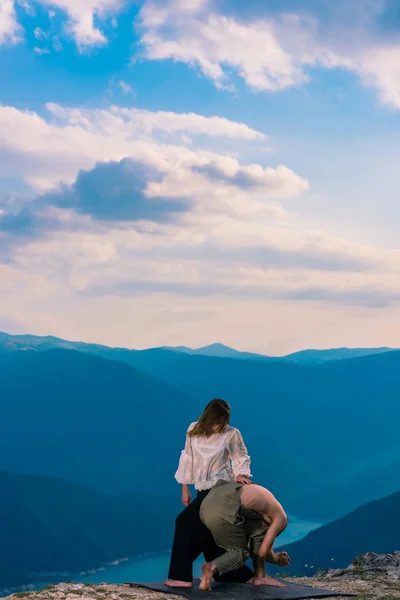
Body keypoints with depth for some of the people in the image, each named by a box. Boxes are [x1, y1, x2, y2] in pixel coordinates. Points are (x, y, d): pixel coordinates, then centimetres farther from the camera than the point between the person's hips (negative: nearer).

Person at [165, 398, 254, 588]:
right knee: (207, 536, 8)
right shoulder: (194, 431, 1)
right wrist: (185, 489, 10)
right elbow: (188, 458, 8)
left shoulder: (231, 434, -11)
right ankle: (240, 575, 18)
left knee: (185, 522, -14)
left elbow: (241, 459, 0)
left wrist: (241, 475, -21)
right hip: (204, 490, 7)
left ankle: (182, 576, -10)